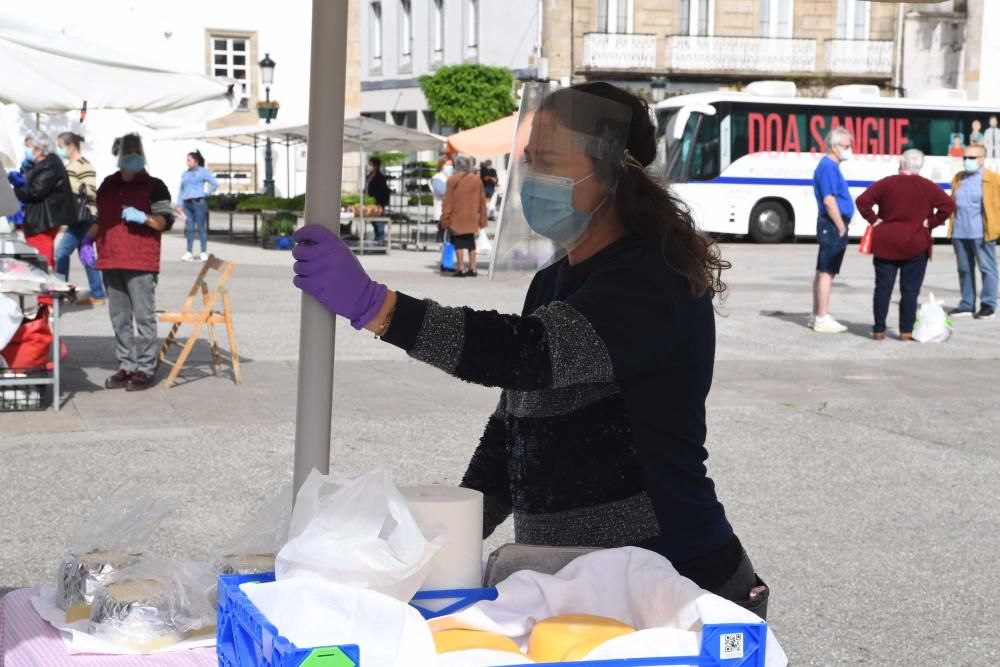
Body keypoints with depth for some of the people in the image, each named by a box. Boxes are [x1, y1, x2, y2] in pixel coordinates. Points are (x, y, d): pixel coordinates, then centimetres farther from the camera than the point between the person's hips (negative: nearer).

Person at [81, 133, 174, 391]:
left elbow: (166, 221, -3)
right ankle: (126, 367, 14)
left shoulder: (154, 186, 2)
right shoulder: (107, 186, 18)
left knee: (144, 316, -7)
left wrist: (143, 217, -19)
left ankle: (145, 369, -4)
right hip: (111, 261, 6)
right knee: (119, 318, 8)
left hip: (141, 262, -6)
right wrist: (88, 240, 15)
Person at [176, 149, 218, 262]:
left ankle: (204, 253, 0)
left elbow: (215, 184, -4)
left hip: (199, 202, -5)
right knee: (189, 228, 1)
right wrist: (179, 205, 11)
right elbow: (181, 190, 17)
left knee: (201, 227, -4)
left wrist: (208, 194, -2)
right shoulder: (185, 174, 16)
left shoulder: (203, 172, 1)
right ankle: (189, 253, 0)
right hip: (187, 204, 5)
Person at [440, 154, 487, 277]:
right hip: (471, 218, 4)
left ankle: (460, 268, -4)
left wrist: (445, 218, -3)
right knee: (471, 242, 12)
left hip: (456, 218, -4)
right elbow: (482, 201, 8)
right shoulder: (477, 181, 4)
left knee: (458, 242, 1)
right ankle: (472, 268, 9)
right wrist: (482, 219, 15)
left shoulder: (453, 180, -8)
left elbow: (447, 201, -7)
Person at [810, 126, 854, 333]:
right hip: (833, 226, -11)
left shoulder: (831, 166, 17)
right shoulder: (828, 167, -15)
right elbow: (829, 200, -21)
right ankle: (822, 319, -7)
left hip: (831, 226, 11)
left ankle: (817, 316, 19)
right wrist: (841, 227, -17)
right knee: (827, 272, -8)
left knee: (823, 271, 13)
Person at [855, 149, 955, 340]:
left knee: (883, 287, 5)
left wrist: (874, 220, 0)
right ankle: (906, 331, 1)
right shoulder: (927, 187, -2)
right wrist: (931, 222, -4)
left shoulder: (886, 183, 0)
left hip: (885, 244, 1)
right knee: (910, 290, 3)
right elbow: (948, 205, -9)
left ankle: (879, 330, 5)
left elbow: (862, 201, -6)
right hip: (915, 245, -1)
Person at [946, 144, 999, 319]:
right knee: (964, 269, 11)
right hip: (959, 232, 6)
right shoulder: (958, 178, 14)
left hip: (981, 233, -6)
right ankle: (967, 305, 18)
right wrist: (952, 224, 12)